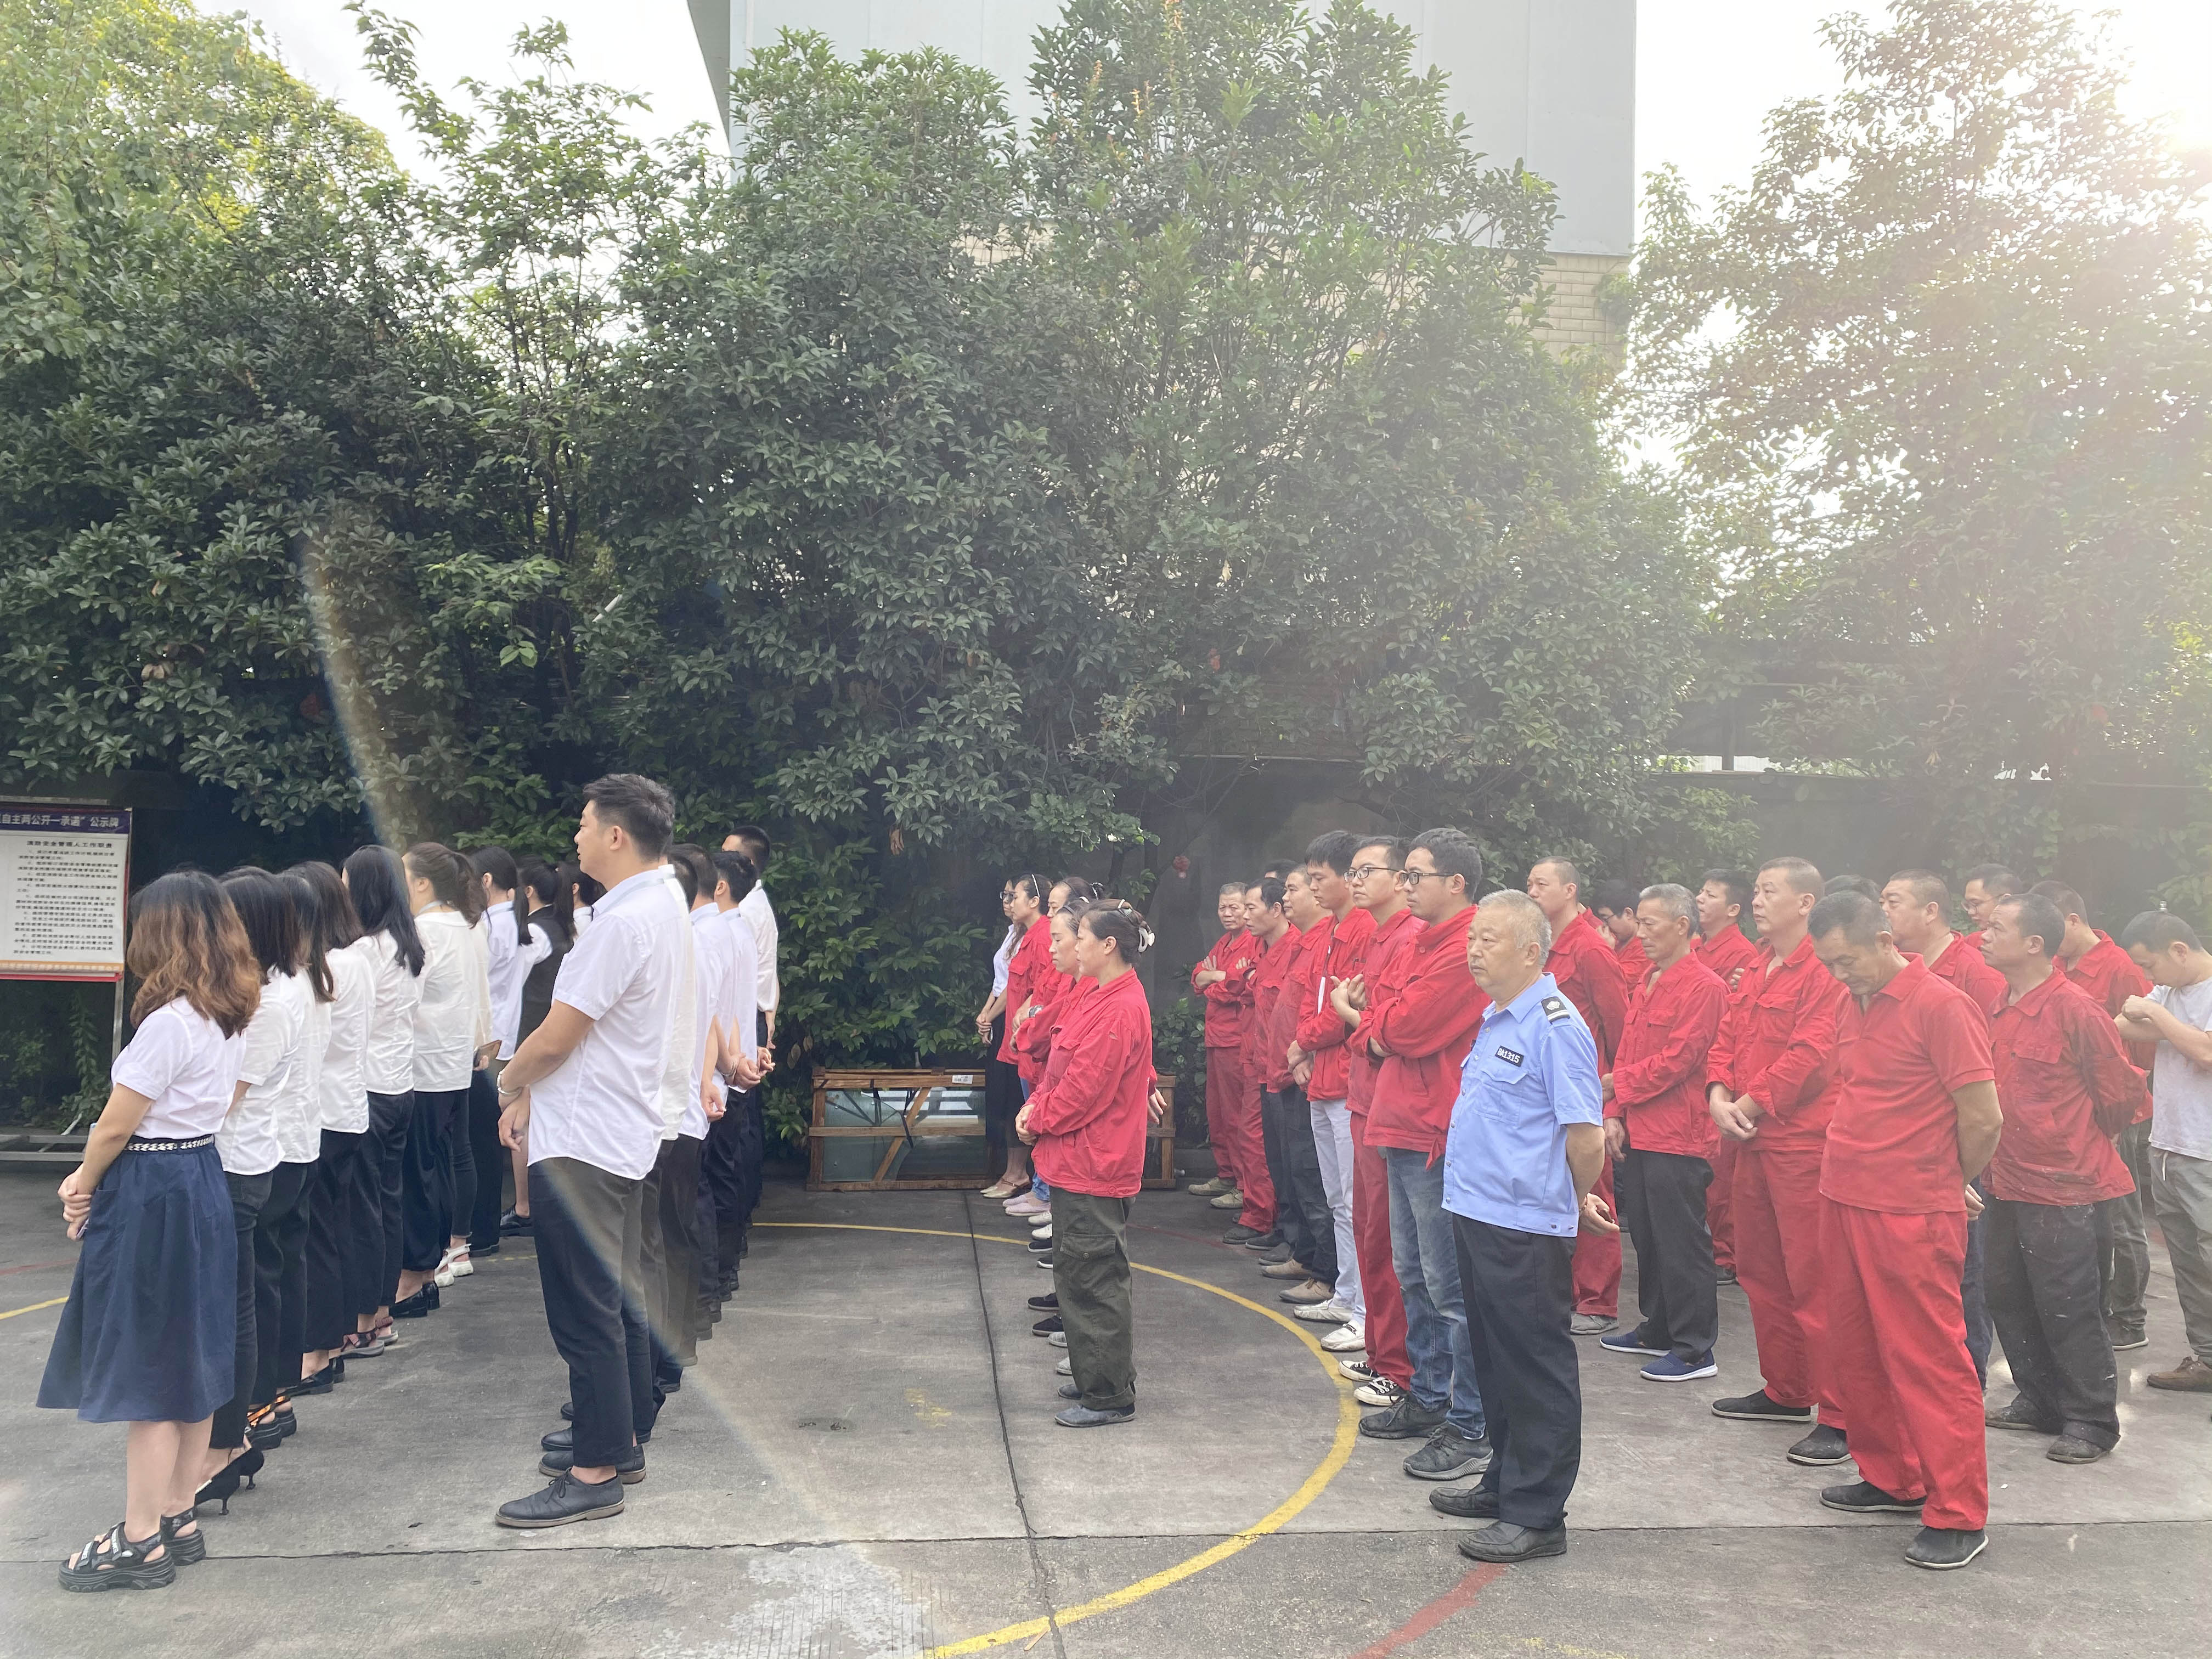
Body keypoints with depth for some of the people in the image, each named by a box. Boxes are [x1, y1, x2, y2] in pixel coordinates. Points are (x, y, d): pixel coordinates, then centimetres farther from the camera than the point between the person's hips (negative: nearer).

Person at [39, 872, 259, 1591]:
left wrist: (84, 1182, 5)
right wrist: (96, 1179, 11)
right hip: (202, 1183, 9)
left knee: (144, 1375, 2)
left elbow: (116, 1126, -15)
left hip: (152, 1197, -9)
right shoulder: (230, 1018, 5)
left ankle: (141, 1543, 12)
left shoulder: (168, 1022, -21)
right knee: (189, 1364, 16)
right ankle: (179, 1519, 26)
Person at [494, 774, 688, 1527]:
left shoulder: (622, 923, -22)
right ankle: (619, 1440, 30)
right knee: (614, 1297, 18)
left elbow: (554, 1040, -18)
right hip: (623, 1133, 10)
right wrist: (533, 1090, 13)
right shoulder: (662, 912, 10)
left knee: (584, 1309, -2)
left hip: (581, 1145, -10)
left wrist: (509, 1081, 2)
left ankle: (596, 1473, 7)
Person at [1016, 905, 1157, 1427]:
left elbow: (1086, 1088, -22)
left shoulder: (1122, 1010, -20)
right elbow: (1061, 1067, 15)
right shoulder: (1098, 996, 12)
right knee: (1077, 1274, 19)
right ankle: (1095, 1377, 31)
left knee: (1093, 1277, -2)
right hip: (1075, 1162, 10)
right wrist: (1034, 1106, 0)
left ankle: (1110, 1396, 9)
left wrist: (1039, 1122, -9)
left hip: (1094, 1166, -10)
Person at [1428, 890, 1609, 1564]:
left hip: (1526, 1226, -9)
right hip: (1478, 1213, 9)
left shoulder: (1555, 1026, -17)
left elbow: (1586, 1132, -19)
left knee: (1536, 1369, 2)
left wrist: (1576, 1201, -4)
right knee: (1495, 1359, 20)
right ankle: (1505, 1483, 34)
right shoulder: (1496, 1020, 13)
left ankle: (1537, 1515, 12)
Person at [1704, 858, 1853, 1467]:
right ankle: (1785, 1390, 30)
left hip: (1804, 1142, -9)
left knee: (1812, 1280, -6)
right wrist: (1719, 1096, -4)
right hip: (1753, 1140, 9)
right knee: (1759, 1269, 16)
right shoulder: (1756, 971, 16)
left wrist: (1751, 1104, -14)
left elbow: (1810, 1053, -19)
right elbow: (1727, 1039, 14)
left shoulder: (1825, 971, -12)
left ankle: (1839, 1416, 3)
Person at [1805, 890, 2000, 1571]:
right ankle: (1891, 1479, 32)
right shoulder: (1855, 1008, 10)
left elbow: (1983, 1118, -12)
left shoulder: (1941, 1005, -14)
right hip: (1845, 1204, 8)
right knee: (1855, 1354, 16)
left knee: (1928, 1360, -1)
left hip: (1913, 1218, -8)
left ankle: (1958, 1518, 10)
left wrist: (1954, 1184, 3)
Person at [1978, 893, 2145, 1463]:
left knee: (2067, 1308, 1)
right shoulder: (2000, 1007, 5)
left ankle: (2092, 1421, 16)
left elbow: (2120, 1092, -9)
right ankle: (2039, 1400, 31)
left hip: (2062, 1185, -8)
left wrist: (2079, 1143, 4)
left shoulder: (2075, 1007, -17)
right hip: (2009, 1179, 8)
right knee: (2008, 1296, 16)